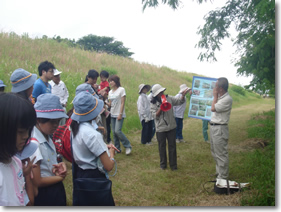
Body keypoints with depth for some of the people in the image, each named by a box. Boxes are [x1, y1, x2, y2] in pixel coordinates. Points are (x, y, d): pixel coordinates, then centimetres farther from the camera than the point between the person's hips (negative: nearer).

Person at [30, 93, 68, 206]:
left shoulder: (47, 138, 3)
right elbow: (37, 181, -23)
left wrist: (59, 166, -6)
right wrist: (60, 177, -8)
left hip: (57, 191, 8)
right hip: (44, 196, -8)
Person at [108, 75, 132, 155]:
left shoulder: (121, 89, -5)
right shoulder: (110, 92, 13)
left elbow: (122, 103, -9)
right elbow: (110, 104, 15)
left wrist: (120, 114, -15)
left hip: (119, 114, -6)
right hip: (112, 114, 6)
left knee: (117, 131, -17)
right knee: (114, 132, 5)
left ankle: (128, 146, -2)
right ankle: (117, 148, 15)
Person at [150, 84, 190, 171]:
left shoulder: (169, 98, -1)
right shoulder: (153, 104, -5)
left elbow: (180, 101, -1)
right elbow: (155, 116, -11)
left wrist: (183, 95, -21)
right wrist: (161, 107, -22)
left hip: (171, 127, 1)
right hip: (160, 128, -1)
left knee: (172, 146, 7)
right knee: (162, 147, 11)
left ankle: (173, 165, 19)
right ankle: (163, 164, 28)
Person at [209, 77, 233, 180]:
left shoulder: (227, 99, -19)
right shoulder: (219, 97, 9)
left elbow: (213, 108, -18)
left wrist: (215, 96, -8)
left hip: (220, 129, -10)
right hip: (213, 127, 10)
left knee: (221, 154, -1)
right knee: (215, 153, 20)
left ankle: (222, 177, 9)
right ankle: (218, 172, 35)